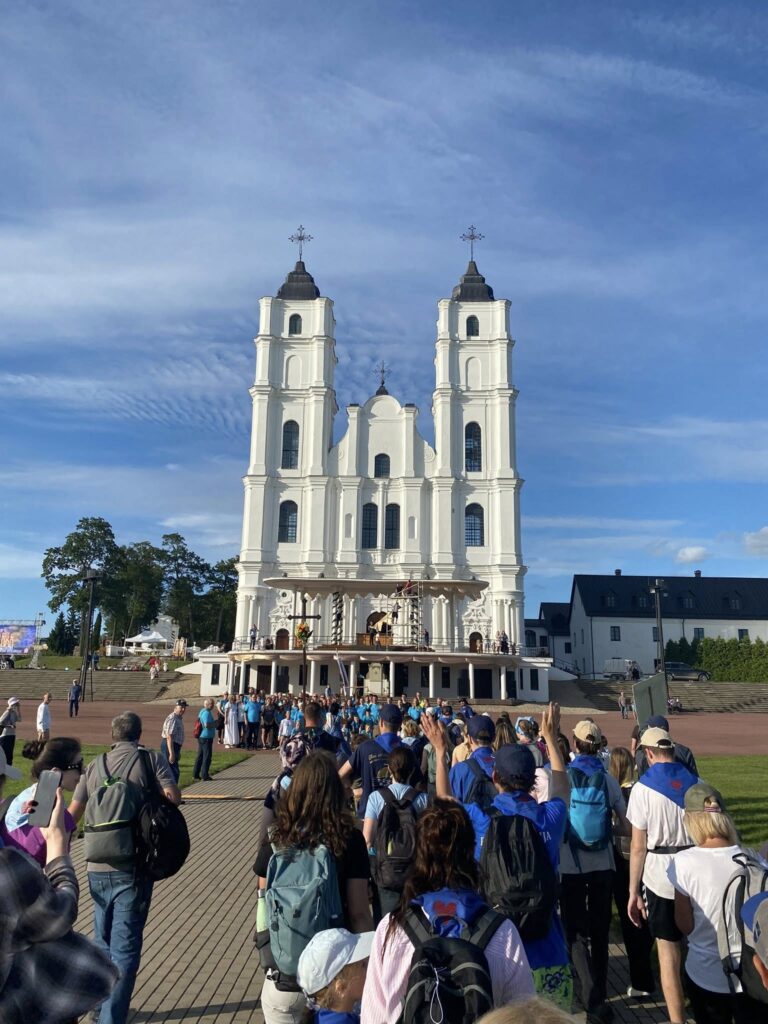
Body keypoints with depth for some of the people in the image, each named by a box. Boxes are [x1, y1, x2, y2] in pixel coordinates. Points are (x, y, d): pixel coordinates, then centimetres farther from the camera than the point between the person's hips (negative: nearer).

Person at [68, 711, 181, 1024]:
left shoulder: (95, 766, 7)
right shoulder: (151, 759, -5)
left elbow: (72, 813, 8)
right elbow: (173, 796, -16)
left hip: (97, 867, 5)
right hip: (132, 867, -5)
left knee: (103, 942, 23)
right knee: (125, 947, 4)